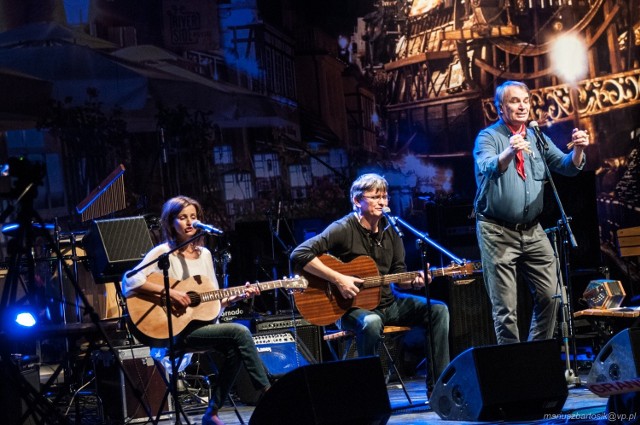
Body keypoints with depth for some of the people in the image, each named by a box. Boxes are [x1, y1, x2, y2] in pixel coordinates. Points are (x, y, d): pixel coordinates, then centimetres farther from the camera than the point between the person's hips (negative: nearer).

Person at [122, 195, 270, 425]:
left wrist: (238, 296, 0)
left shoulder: (204, 254, 15)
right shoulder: (163, 253, -4)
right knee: (240, 332, -23)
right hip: (176, 329, -6)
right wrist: (169, 292, -22)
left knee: (234, 349, -24)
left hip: (202, 324, 6)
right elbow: (131, 280, -19)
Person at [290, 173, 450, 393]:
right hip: (352, 306, -7)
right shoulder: (344, 229, -13)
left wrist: (413, 281, -12)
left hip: (387, 301, 7)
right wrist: (338, 279, -26)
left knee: (438, 310, -7)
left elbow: (398, 276, 12)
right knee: (371, 322, -40)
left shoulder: (391, 230, 7)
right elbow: (300, 254, -22)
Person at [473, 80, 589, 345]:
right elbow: (488, 169, -23)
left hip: (532, 231, 5)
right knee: (505, 306, -4)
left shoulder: (537, 138, 13)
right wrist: (509, 152, -44)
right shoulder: (488, 137, -3)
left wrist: (578, 150, -16)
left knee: (550, 295, 2)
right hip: (497, 232, -5)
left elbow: (567, 167, 6)